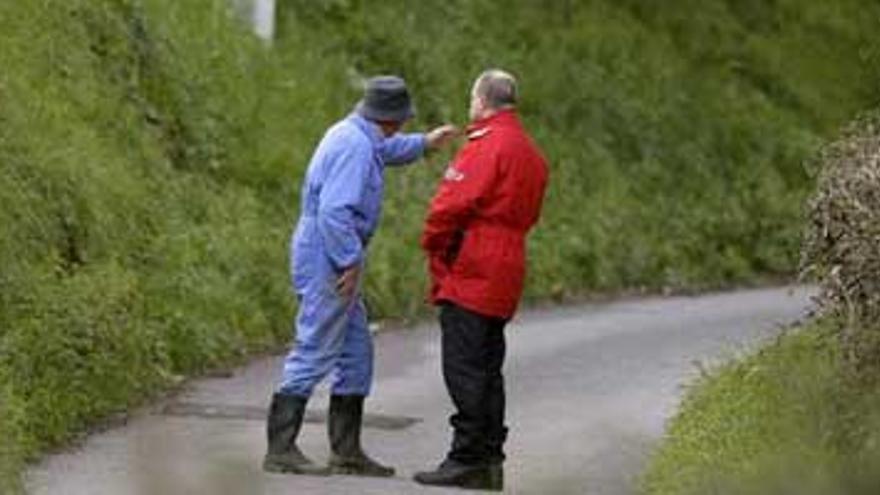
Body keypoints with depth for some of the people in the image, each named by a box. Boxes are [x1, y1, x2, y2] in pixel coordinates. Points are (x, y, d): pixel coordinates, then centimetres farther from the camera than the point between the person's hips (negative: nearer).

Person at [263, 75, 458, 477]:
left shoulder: (358, 137, 12)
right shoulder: (354, 145, -19)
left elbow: (385, 150, 38)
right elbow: (334, 210, -27)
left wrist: (423, 143, 42)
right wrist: (351, 262, -22)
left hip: (335, 260, 11)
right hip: (329, 261, -11)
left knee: (357, 353, 14)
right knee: (313, 353, -10)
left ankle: (347, 451, 19)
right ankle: (280, 450, -10)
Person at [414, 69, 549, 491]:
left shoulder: (487, 145, -14)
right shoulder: (530, 153, 17)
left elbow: (453, 204, -19)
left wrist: (433, 244, -2)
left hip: (470, 274, -9)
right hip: (503, 278, 9)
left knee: (464, 369, -7)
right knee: (486, 369, 13)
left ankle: (468, 459, -9)